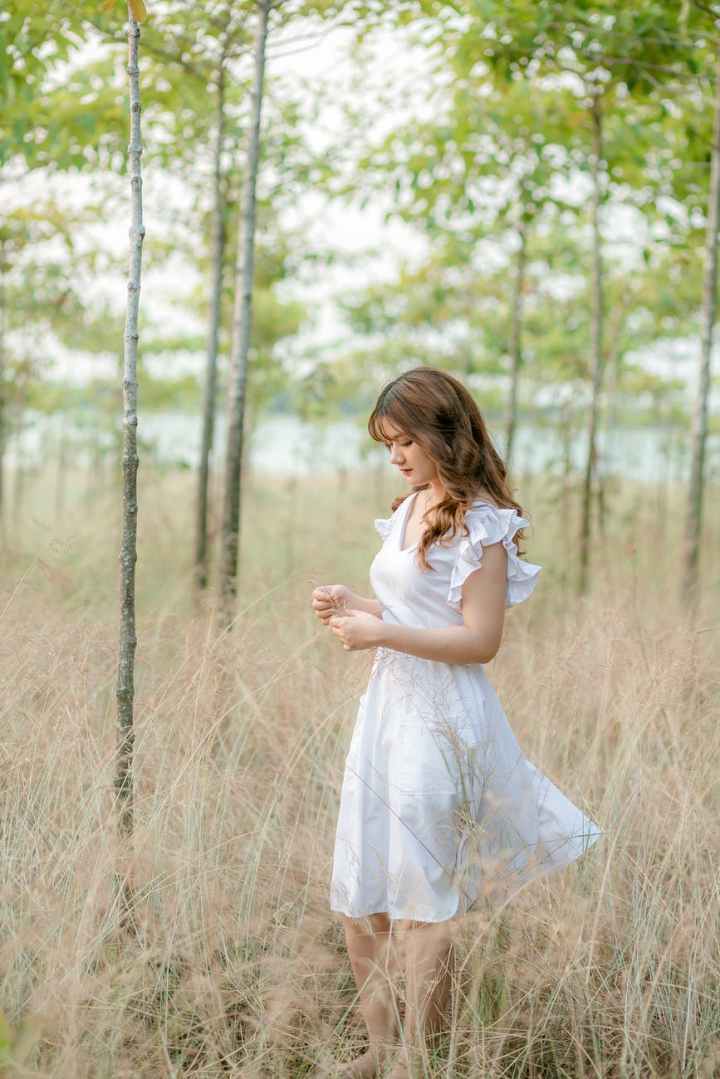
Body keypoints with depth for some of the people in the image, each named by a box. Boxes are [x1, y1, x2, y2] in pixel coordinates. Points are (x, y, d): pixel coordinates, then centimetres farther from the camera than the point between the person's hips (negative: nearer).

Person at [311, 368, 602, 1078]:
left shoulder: (479, 521, -12)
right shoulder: (408, 509, 12)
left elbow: (479, 640, -17)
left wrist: (381, 633, -20)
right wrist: (352, 606, 4)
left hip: (440, 723, -8)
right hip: (386, 707, 8)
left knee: (419, 903, 1)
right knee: (358, 899, 12)